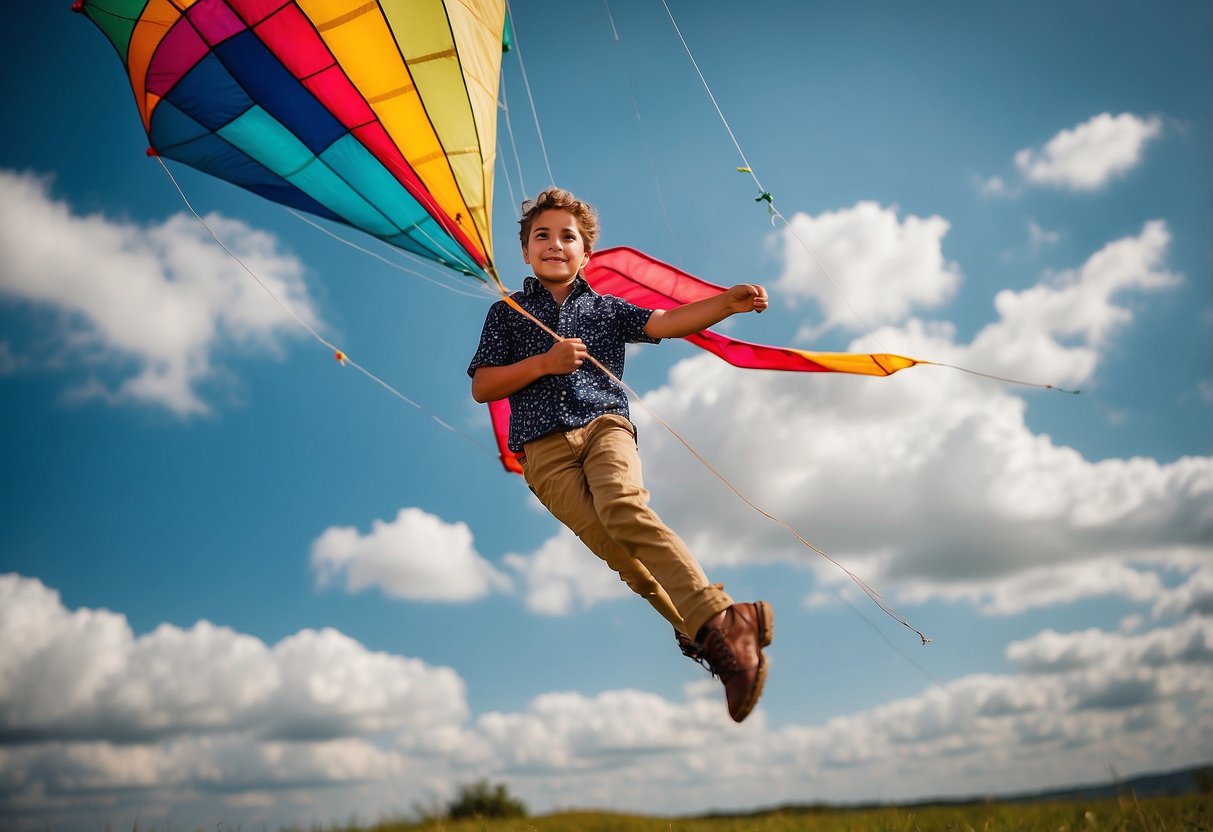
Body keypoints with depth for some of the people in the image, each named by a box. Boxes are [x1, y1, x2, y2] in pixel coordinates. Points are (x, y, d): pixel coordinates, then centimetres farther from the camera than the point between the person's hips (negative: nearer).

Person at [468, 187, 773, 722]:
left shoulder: (605, 308, 20)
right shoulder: (508, 313, 19)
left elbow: (664, 323, 2)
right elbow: (481, 388, 11)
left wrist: (727, 303, -15)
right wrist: (544, 363, -3)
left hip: (604, 424, 0)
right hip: (545, 447, 0)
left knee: (622, 505, -34)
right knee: (614, 546, -25)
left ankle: (719, 620, -38)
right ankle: (700, 633, -21)